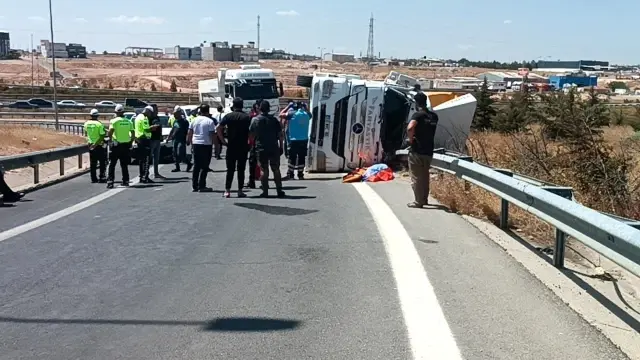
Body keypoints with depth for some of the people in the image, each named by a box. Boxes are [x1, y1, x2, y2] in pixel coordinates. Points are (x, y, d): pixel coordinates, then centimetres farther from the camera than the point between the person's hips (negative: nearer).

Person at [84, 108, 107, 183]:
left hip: (90, 145, 5)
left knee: (92, 163, 9)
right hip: (99, 145, -5)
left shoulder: (86, 123, 1)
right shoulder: (99, 124, -15)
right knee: (102, 162, 5)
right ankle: (101, 177, 1)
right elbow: (102, 136, -20)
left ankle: (93, 178, 11)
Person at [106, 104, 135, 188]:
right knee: (124, 165, 13)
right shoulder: (128, 121, 7)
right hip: (126, 145, 4)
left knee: (112, 165, 2)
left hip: (116, 144, -4)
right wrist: (130, 141, 14)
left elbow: (110, 131, -20)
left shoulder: (114, 121, -7)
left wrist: (110, 138, -4)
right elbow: (133, 133, 5)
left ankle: (110, 181, -4)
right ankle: (125, 181, 15)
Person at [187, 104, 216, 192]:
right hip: (206, 145, -5)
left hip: (196, 144, 5)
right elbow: (212, 135, -11)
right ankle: (202, 186, -1)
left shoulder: (194, 120, 7)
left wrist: (190, 143, 17)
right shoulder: (210, 121, -8)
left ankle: (195, 186, 13)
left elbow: (190, 133, 9)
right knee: (204, 167, 1)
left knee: (196, 166, 12)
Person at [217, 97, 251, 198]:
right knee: (241, 169, 6)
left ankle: (227, 191, 2)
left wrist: (223, 140, -1)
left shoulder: (228, 116, 0)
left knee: (230, 169, 6)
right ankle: (240, 191, 5)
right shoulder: (247, 117, 1)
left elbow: (219, 128, -8)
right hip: (243, 147, 0)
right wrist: (249, 142, 3)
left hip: (231, 146, 0)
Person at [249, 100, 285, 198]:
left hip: (261, 148, 0)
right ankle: (279, 190, 9)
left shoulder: (255, 120, 0)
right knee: (276, 169, 8)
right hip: (274, 148, 0)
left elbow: (251, 134, 5)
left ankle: (265, 191, 1)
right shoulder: (274, 119, 0)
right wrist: (281, 147, 8)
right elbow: (280, 135, 0)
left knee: (263, 170, 3)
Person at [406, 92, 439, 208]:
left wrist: (410, 139, -16)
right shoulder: (434, 115, 9)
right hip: (429, 151, 7)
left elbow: (410, 128, -30)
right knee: (424, 176, 18)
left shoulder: (418, 114, -12)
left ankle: (418, 202, 3)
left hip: (417, 151, -7)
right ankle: (424, 199, 26)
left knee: (416, 177, 1)